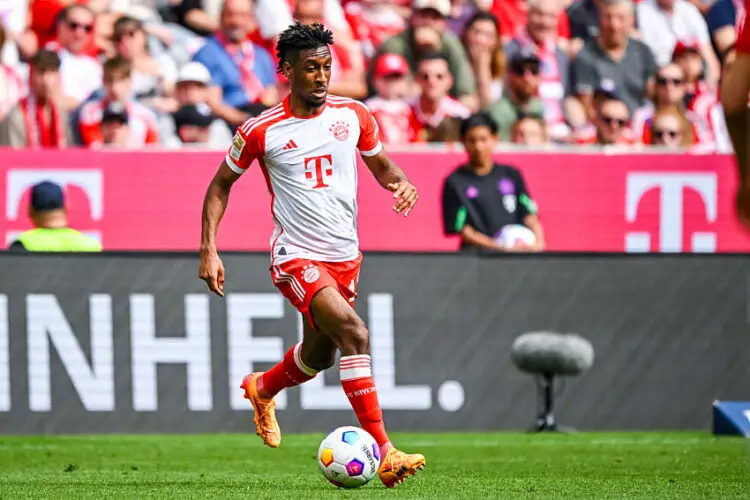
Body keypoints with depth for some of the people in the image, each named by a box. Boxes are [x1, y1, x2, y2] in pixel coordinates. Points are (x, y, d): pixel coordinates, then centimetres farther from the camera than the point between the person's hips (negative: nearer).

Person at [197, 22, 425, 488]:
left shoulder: (353, 115, 1)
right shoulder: (261, 131, -8)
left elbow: (381, 164, 17)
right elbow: (221, 184, 5)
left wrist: (401, 183, -7)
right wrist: (209, 250, -4)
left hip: (345, 257, 6)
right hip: (297, 258, -6)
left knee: (319, 355, 20)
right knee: (354, 333, -26)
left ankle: (262, 388, 55)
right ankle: (384, 453, -28)